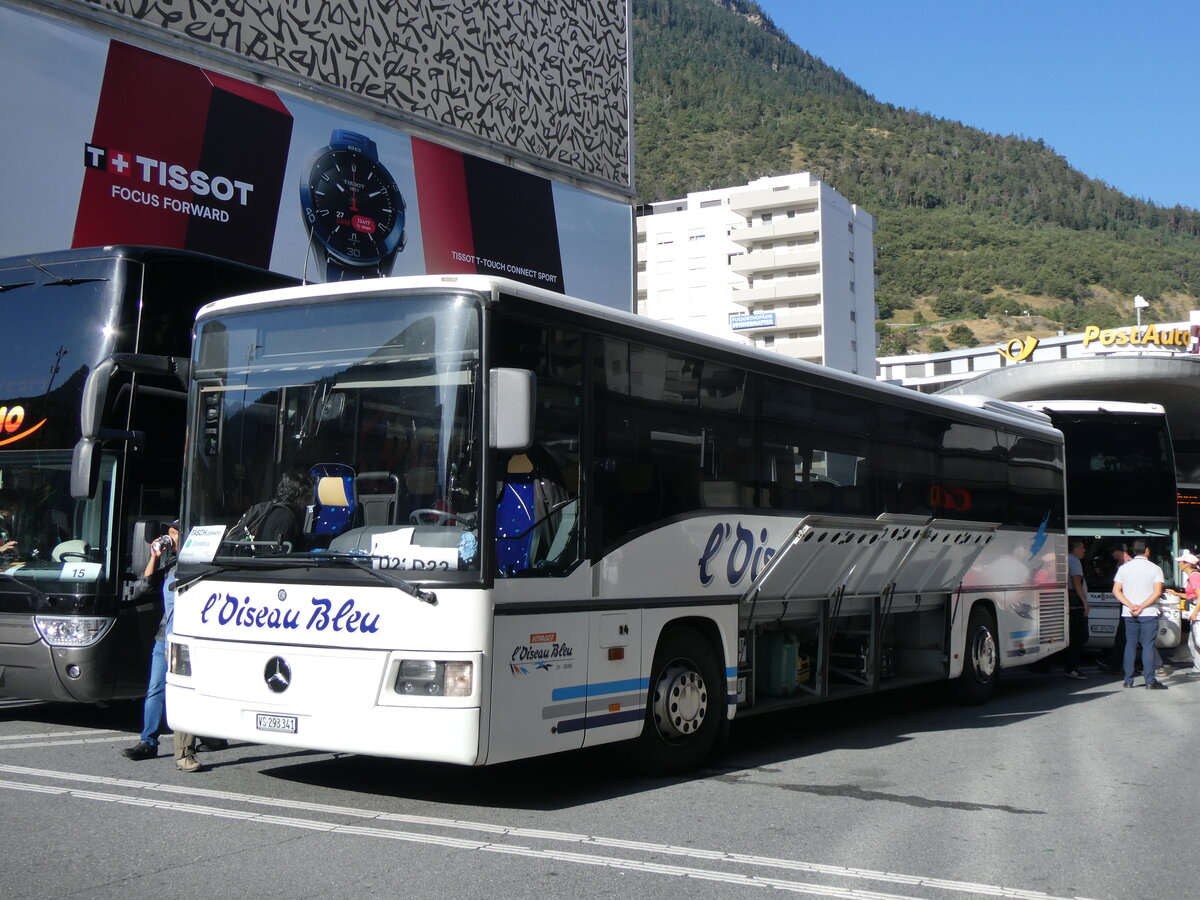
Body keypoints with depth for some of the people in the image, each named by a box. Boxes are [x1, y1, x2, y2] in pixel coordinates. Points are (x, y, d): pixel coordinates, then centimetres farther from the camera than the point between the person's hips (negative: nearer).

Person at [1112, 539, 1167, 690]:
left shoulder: (1123, 568, 6)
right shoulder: (1155, 569, -3)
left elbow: (1116, 591, 0)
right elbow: (1157, 592, -13)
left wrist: (1131, 605, -8)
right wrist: (1142, 607, -14)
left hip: (1129, 614, 3)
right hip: (1149, 614, -3)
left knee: (1130, 646, 9)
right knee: (1148, 646, -2)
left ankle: (1128, 680, 8)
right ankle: (1150, 681, -4)